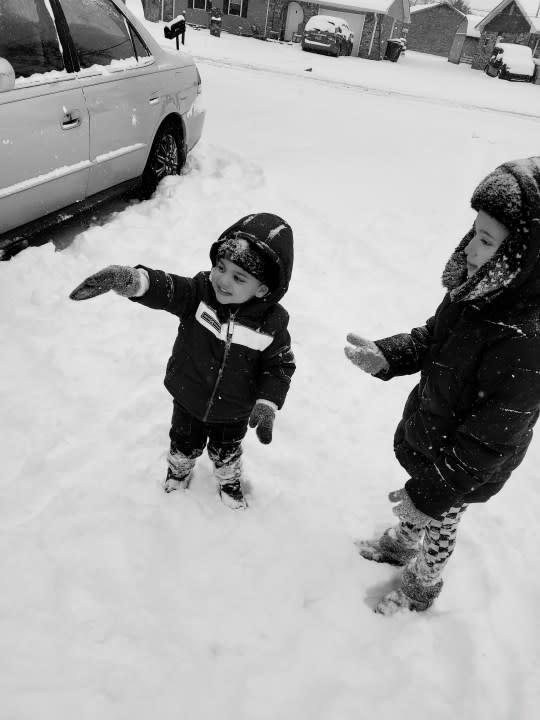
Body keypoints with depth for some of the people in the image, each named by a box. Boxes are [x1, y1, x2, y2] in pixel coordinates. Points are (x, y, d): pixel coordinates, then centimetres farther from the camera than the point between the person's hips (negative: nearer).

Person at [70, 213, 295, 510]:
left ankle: (229, 481, 60)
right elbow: (163, 289, -41)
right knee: (184, 444, 29)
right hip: (188, 401, 2)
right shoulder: (199, 292, -25)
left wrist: (267, 404, -25)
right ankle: (179, 469, 63)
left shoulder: (272, 323, -26)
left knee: (226, 452, 27)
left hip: (233, 413, -1)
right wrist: (129, 279, -62)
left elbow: (280, 366, -14)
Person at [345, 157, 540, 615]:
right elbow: (430, 338, 3)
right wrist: (385, 357, -14)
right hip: (427, 437, 6)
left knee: (436, 527, 21)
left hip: (462, 470, -6)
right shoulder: (481, 290, -14)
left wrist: (432, 493, -22)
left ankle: (421, 588, 52)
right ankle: (400, 543, 62)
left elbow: (488, 441, -30)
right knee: (414, 503, 31)